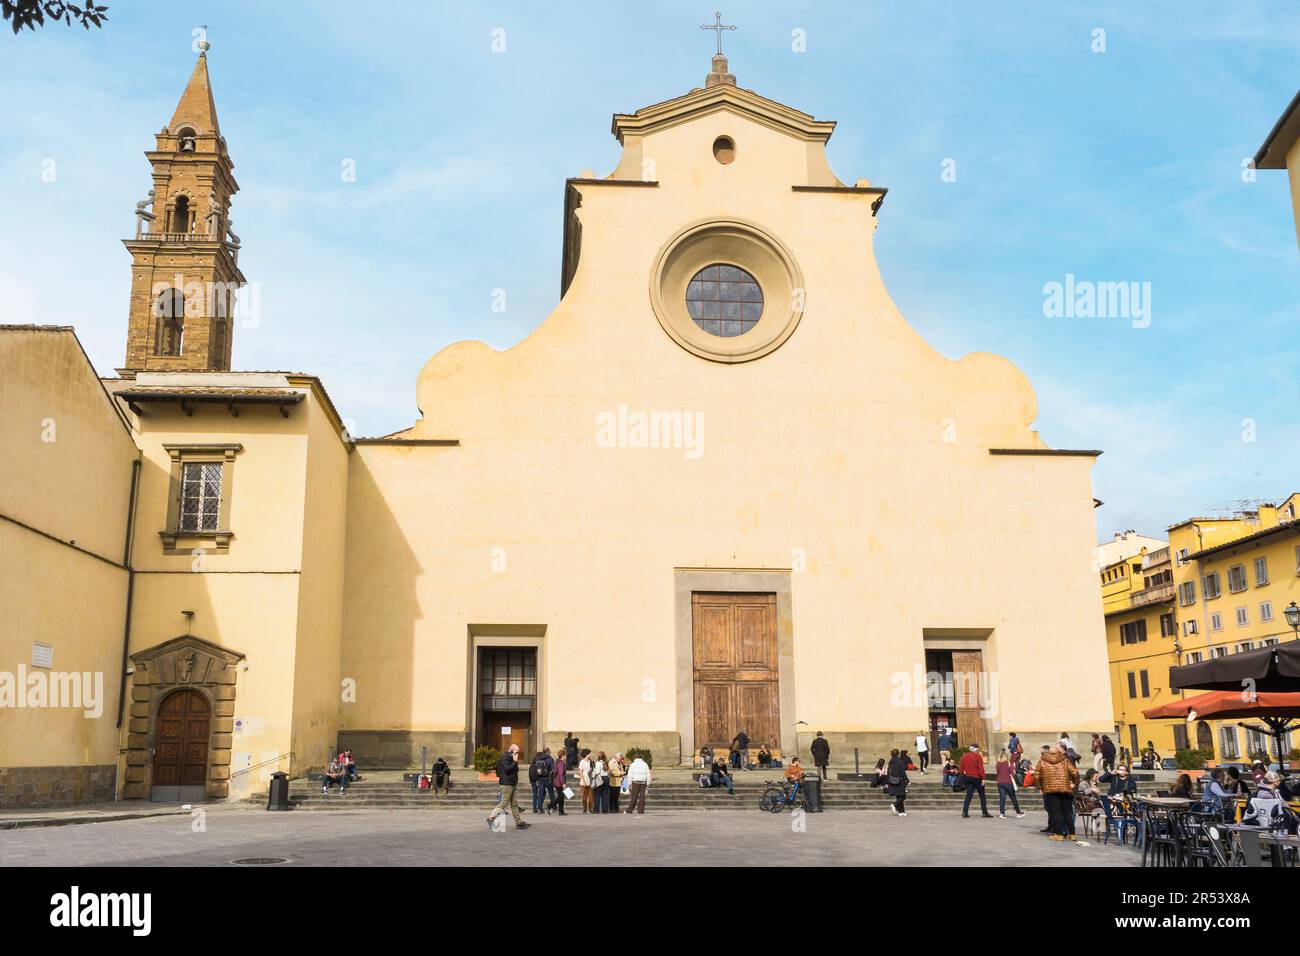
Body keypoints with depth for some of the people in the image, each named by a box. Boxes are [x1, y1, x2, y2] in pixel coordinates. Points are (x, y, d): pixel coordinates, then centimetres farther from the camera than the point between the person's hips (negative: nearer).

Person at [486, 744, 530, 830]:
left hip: (513, 784, 10)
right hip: (507, 784, -10)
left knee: (514, 803, 8)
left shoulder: (511, 757, 17)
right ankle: (491, 818, 2)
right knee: (504, 802, -7)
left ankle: (519, 822, 8)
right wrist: (515, 762, -20)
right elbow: (507, 769, -25)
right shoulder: (505, 757, -13)